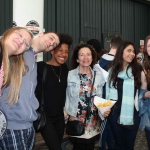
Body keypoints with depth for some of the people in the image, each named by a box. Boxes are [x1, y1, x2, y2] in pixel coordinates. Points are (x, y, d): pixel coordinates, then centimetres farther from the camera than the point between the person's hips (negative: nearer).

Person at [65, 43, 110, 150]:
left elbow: (100, 98, 7)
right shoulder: (70, 75, -8)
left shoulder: (99, 77, 1)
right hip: (76, 120, -3)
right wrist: (67, 114, -5)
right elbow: (66, 97, -3)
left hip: (93, 122, 3)